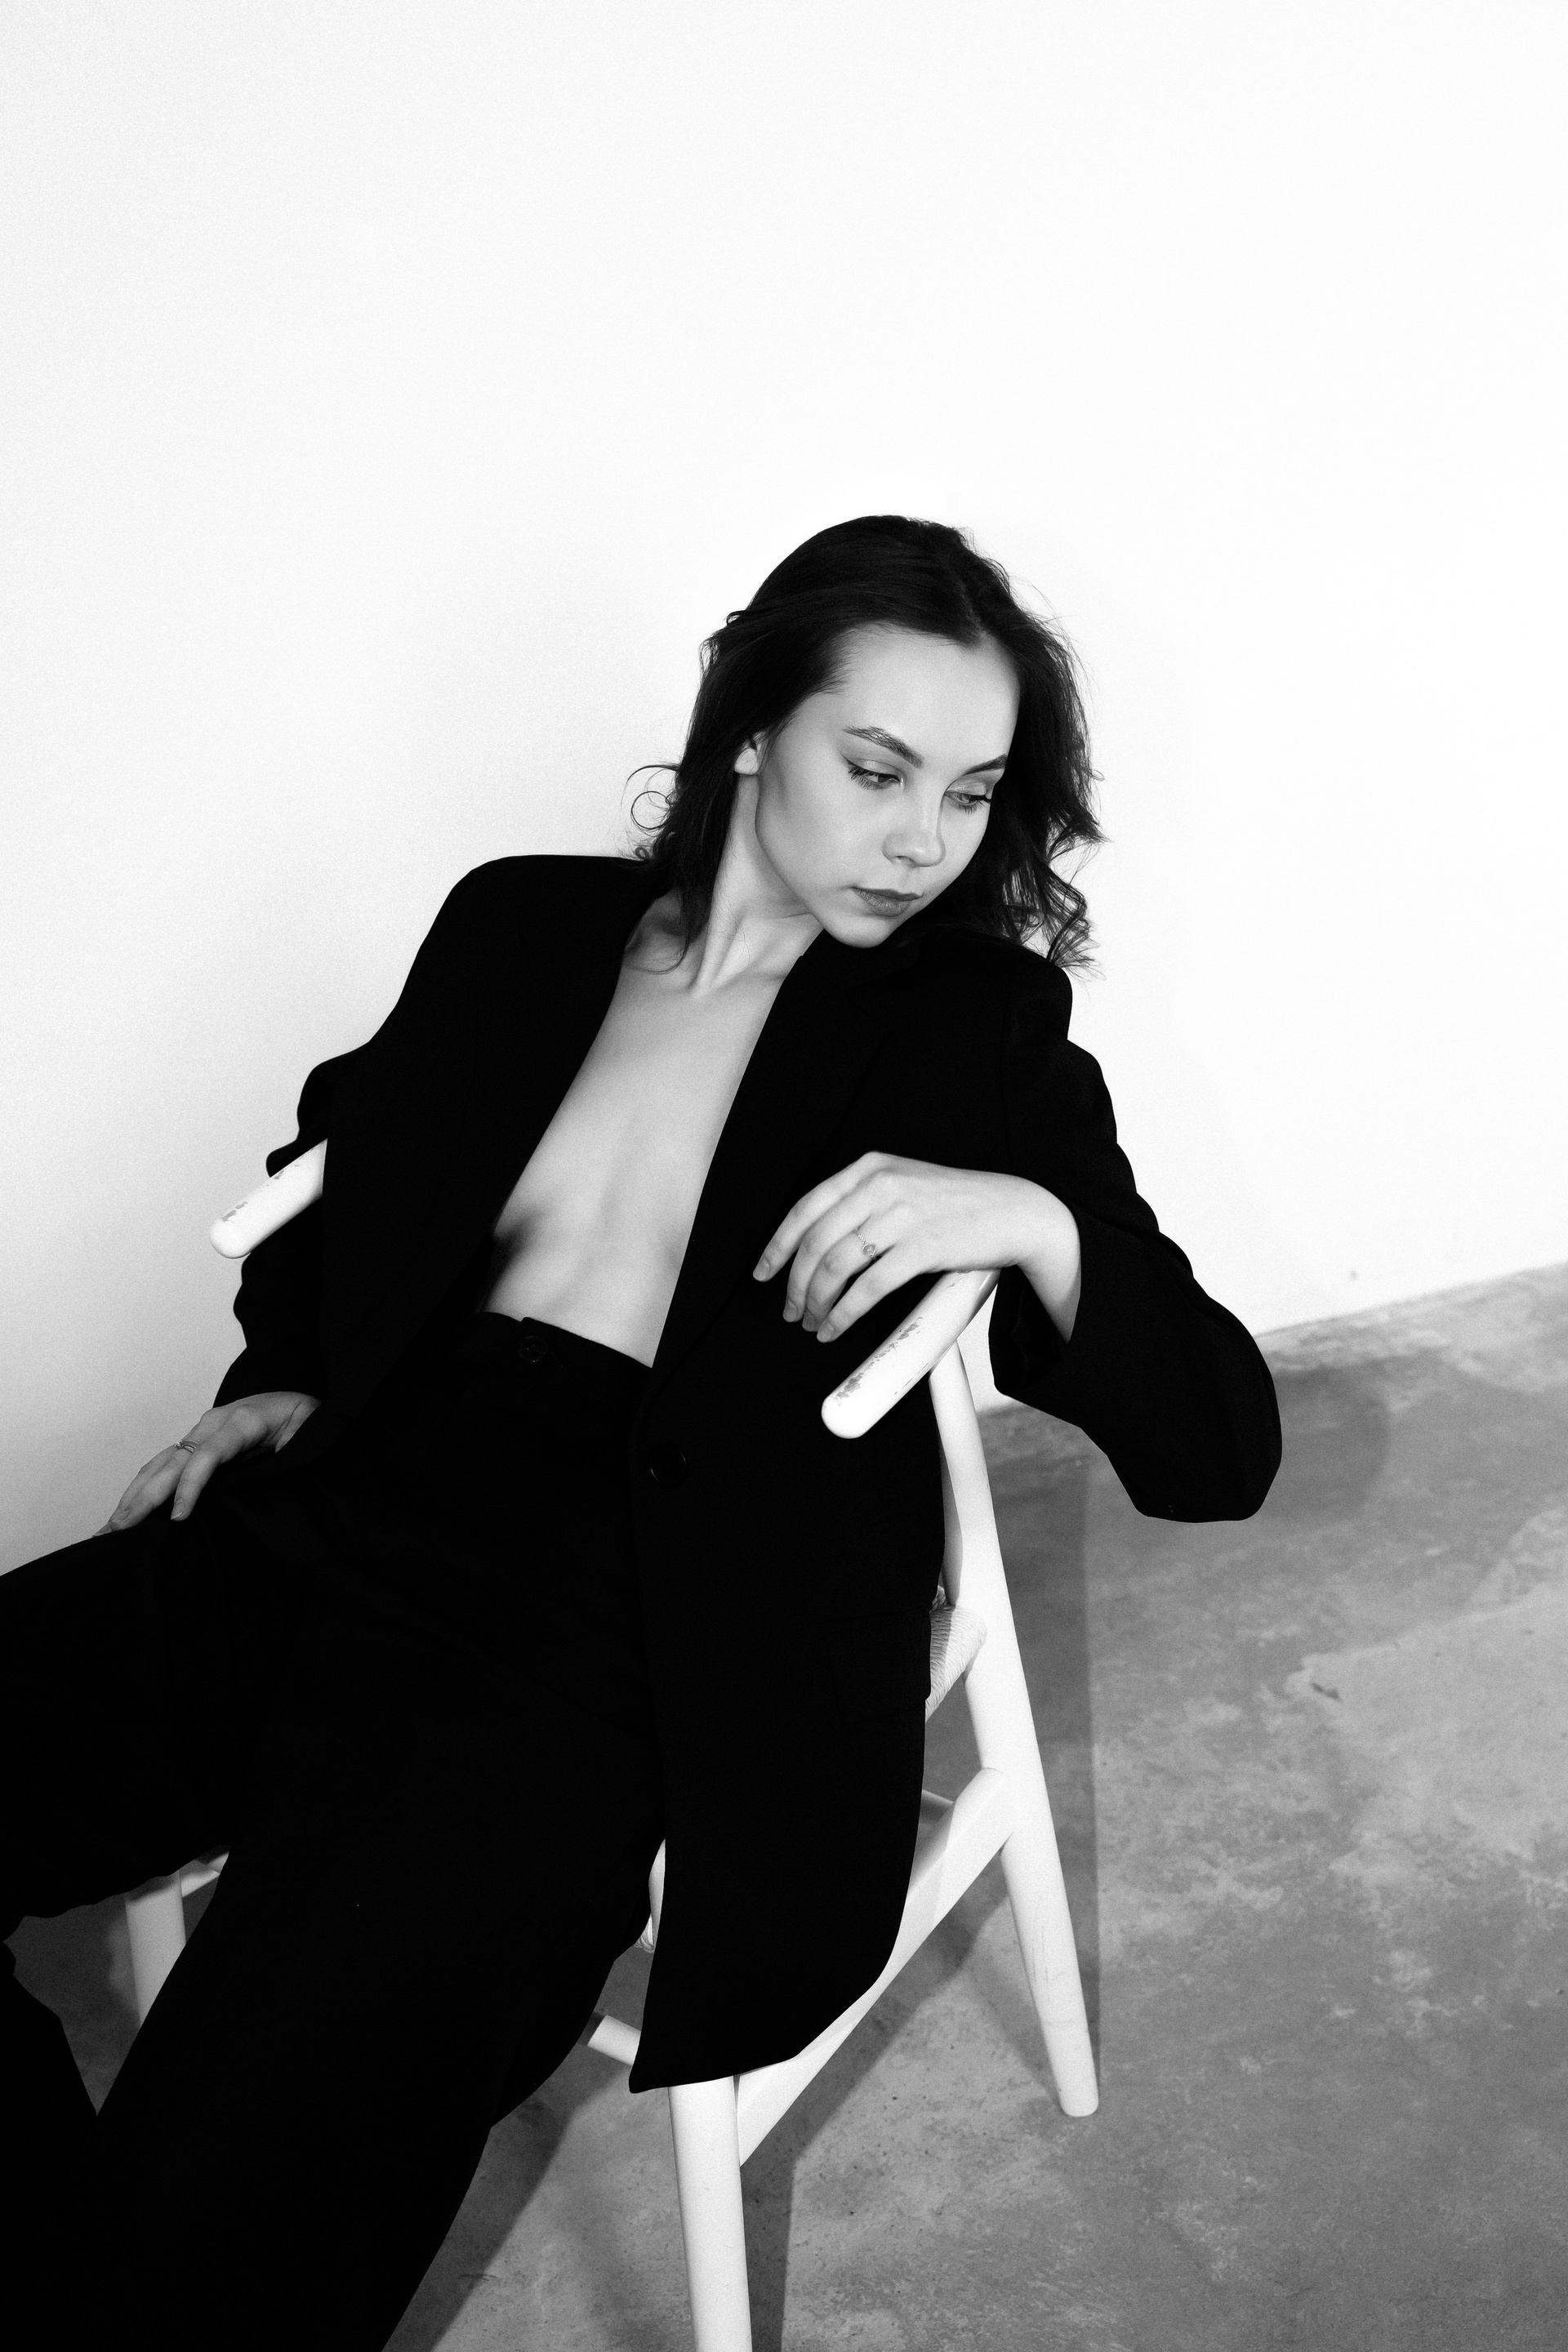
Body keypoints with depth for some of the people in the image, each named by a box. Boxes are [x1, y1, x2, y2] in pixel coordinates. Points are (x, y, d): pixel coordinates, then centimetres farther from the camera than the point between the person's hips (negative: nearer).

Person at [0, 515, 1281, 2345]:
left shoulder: (979, 1044, 3)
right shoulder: (519, 925, 12)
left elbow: (1221, 1449, 1)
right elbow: (345, 1159, 30)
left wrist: (1035, 1220, -17)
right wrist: (282, 1376, 13)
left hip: (601, 1641, -4)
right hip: (336, 1523, 5)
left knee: (274, 2110, -25)